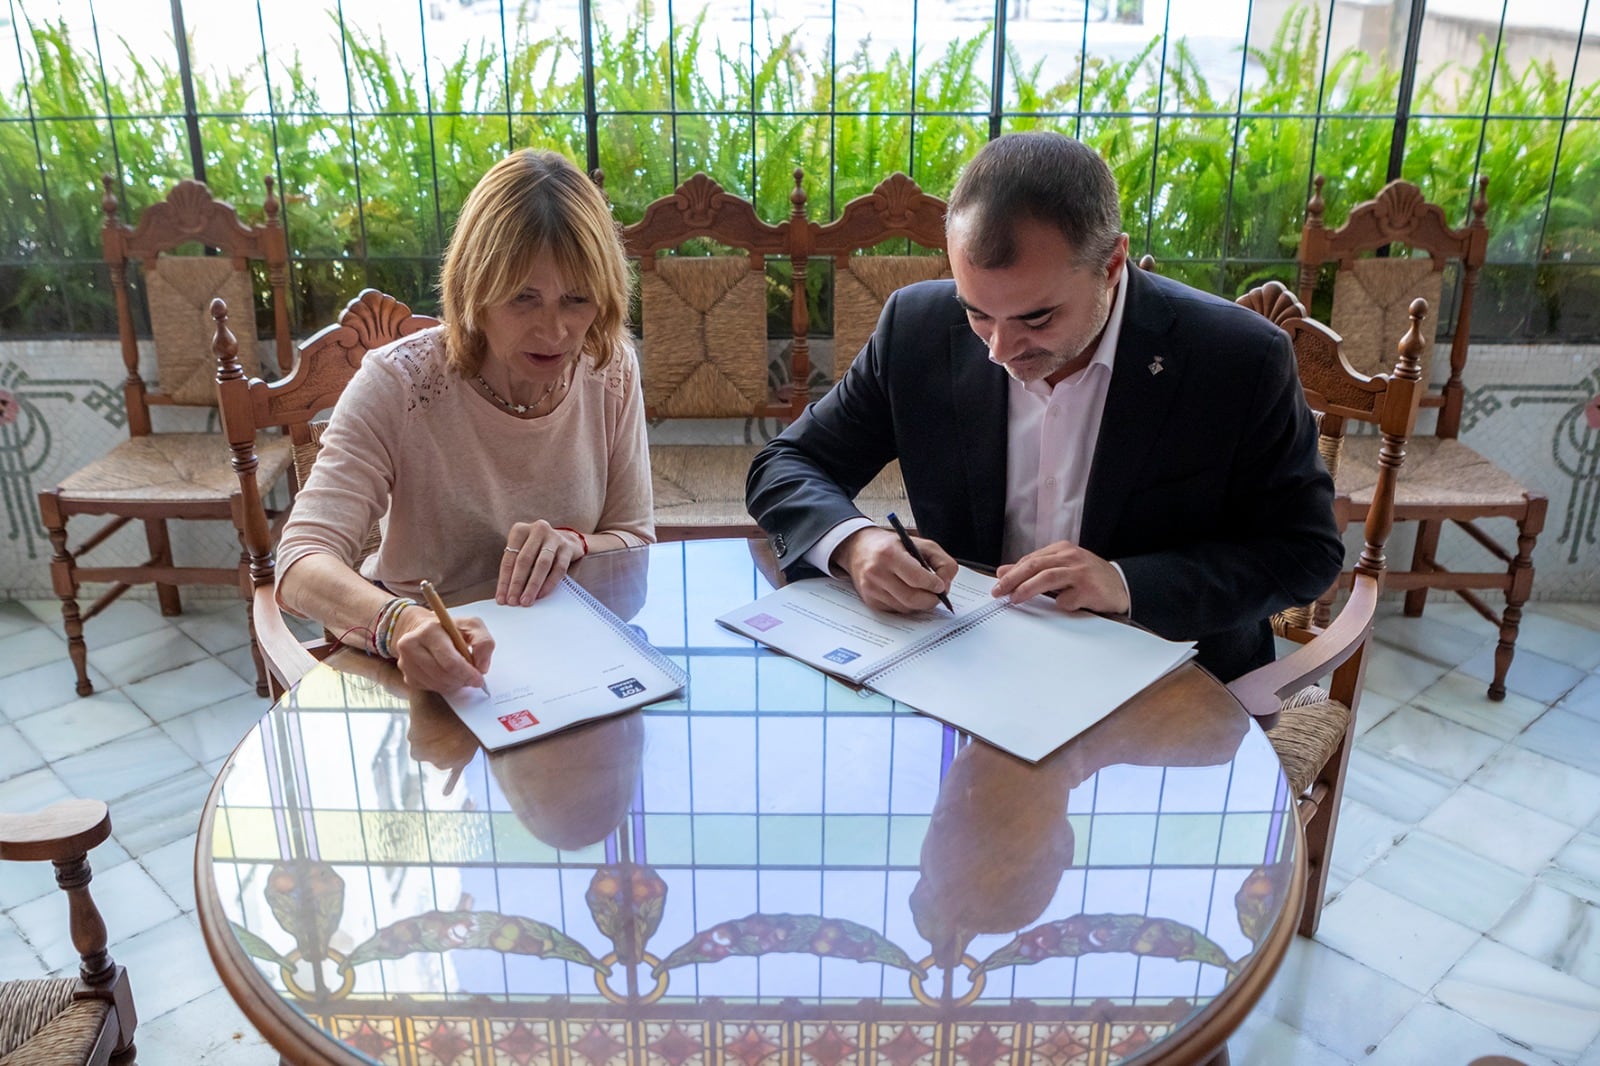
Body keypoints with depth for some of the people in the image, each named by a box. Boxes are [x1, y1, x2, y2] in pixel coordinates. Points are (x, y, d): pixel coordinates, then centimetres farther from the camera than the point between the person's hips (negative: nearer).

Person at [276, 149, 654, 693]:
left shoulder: (612, 372, -7)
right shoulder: (399, 382, -16)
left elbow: (635, 542, 1)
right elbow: (303, 564, -24)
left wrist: (573, 545, -22)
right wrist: (401, 624, -46)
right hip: (421, 668, -2)